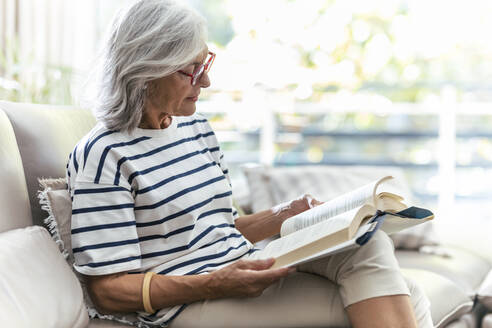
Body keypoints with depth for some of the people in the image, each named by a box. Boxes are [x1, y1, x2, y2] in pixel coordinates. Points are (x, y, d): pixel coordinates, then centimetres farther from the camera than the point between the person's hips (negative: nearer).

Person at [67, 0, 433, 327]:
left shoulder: (196, 127, 15)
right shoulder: (103, 155, -10)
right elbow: (108, 291, -12)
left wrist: (285, 215, 4)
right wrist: (216, 285, -23)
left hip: (243, 273, 8)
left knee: (369, 244, -18)